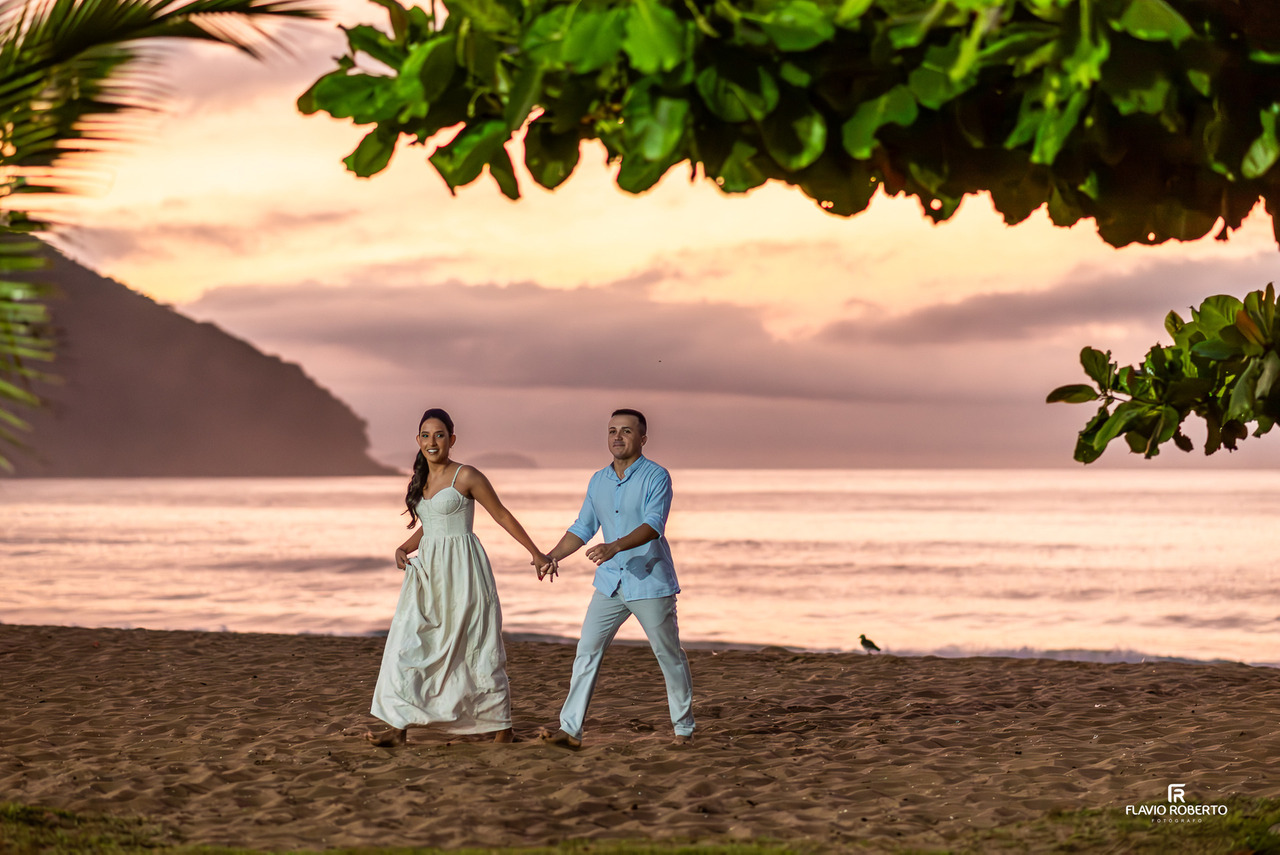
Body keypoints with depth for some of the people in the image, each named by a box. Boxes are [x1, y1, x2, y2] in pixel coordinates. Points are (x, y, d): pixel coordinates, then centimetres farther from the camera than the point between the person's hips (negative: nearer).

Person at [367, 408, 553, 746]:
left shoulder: (466, 477, -8)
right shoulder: (420, 480, 12)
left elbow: (503, 517, -4)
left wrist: (536, 554, -3)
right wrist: (404, 549, 5)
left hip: (462, 571, -7)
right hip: (427, 572, 7)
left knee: (478, 648, 1)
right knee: (408, 645, -2)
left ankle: (502, 727, 13)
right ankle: (398, 726, -1)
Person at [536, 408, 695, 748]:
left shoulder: (656, 477, -10)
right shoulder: (598, 481, 10)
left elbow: (653, 525, -23)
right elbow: (583, 528, 16)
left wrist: (615, 546, -37)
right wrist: (553, 556, 2)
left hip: (649, 582, -5)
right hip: (610, 582, 5)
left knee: (669, 656, 6)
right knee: (587, 652, -4)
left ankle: (684, 728, 22)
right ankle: (570, 730, -5)